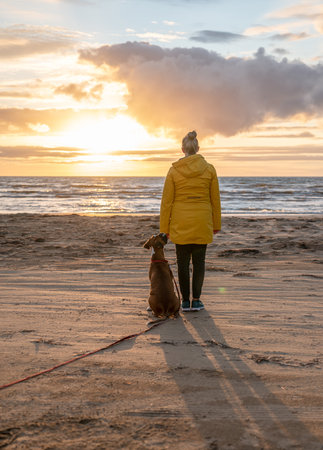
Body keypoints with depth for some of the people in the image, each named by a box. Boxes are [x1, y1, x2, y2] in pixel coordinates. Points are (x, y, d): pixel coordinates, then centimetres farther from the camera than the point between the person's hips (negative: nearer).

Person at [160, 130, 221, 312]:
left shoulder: (174, 171, -4)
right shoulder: (209, 169, -2)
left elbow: (167, 201, -3)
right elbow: (215, 200, 2)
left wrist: (164, 228, 4)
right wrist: (216, 224, 11)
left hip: (180, 223, 0)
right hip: (202, 223, 1)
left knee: (183, 262, 9)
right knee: (199, 261, 10)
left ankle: (185, 300, 12)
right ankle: (196, 300, 10)